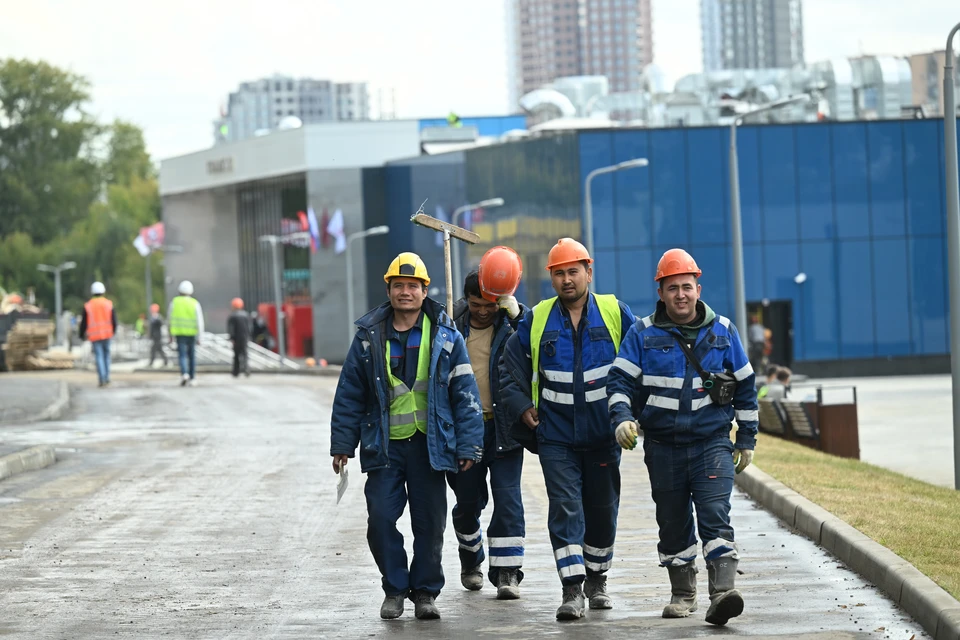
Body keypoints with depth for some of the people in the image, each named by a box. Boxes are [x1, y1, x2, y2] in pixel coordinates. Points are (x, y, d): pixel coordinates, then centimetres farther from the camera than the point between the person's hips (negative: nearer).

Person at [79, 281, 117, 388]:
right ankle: (107, 379, 12)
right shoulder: (109, 304, 1)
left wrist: (82, 335, 14)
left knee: (99, 357, -1)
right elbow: (114, 320, 3)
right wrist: (113, 330, 22)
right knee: (106, 355, 13)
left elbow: (84, 323, 1)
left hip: (94, 335, -1)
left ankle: (102, 380, -12)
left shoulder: (88, 306, -2)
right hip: (107, 334, 1)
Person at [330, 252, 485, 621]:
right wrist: (342, 443, 5)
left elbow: (465, 394, 2)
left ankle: (425, 591, 18)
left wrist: (468, 446, -2)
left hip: (430, 445, 0)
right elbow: (349, 393, 8)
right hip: (384, 445, 1)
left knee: (430, 522, 3)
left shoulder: (446, 336, 2)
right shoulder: (369, 337, 4)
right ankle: (395, 588, 13)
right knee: (381, 518, -5)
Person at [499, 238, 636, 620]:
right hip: (556, 435, 0)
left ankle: (596, 581, 27)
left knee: (603, 510, 10)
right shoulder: (537, 320, 3)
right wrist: (522, 406, 3)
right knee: (565, 509, -10)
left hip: (603, 434, 0)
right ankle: (572, 589, -12)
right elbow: (511, 366, 13)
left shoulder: (616, 314, 0)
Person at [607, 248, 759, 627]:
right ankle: (683, 594, 23)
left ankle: (722, 591, -24)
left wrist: (747, 439, 13)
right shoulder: (642, 335, 2)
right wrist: (622, 418, -18)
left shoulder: (723, 332, 5)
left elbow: (745, 386, 13)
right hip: (663, 446, 1)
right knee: (673, 522, 9)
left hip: (712, 443, -1)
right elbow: (620, 381, 1)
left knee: (715, 515, -16)